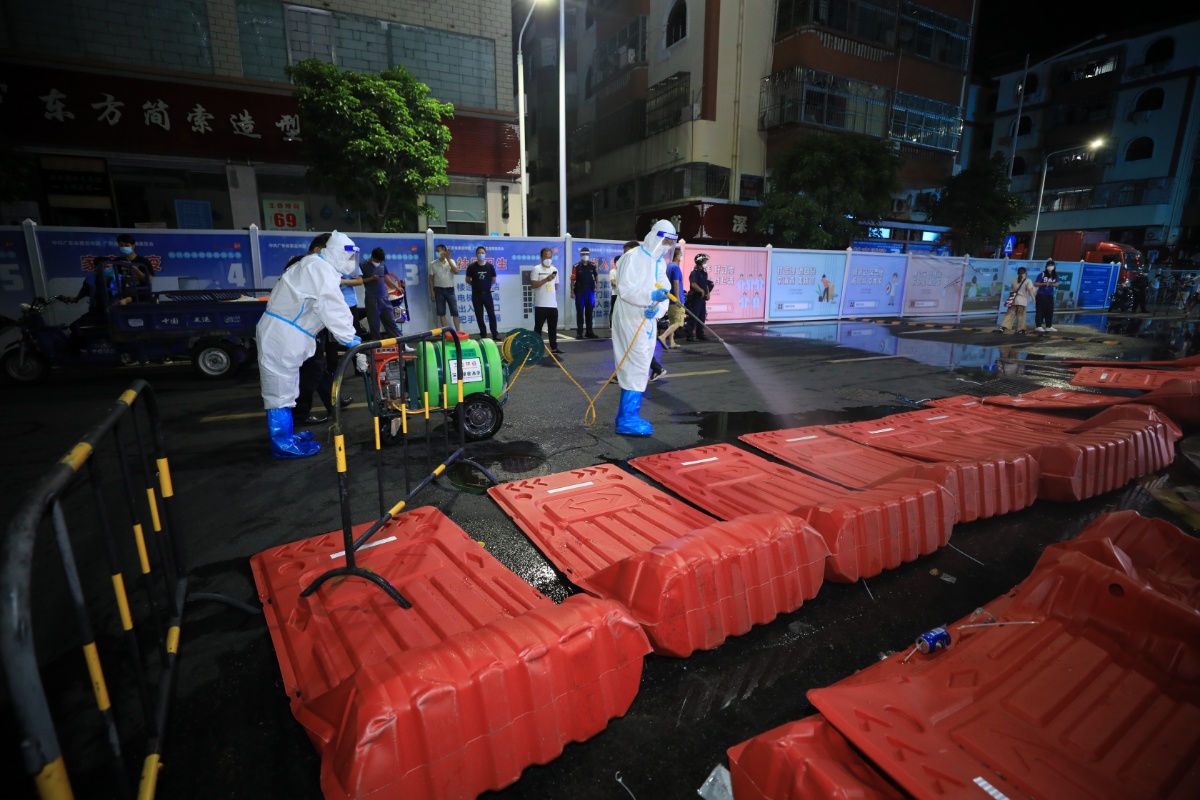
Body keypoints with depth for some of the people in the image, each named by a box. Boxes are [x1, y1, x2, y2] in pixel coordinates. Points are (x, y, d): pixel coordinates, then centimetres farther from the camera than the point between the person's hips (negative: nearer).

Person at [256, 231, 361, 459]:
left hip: (285, 335, 11)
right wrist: (354, 343, -22)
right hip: (280, 336, -11)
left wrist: (351, 339, 11)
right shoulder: (320, 268, -14)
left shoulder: (314, 268, 20)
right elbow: (334, 310, -23)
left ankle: (285, 434, 31)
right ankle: (283, 444, 3)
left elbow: (330, 309, 16)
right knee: (281, 391, -4)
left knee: (284, 388, 19)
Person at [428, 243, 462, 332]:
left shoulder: (451, 261, 1)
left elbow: (456, 271, -17)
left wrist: (448, 258, -18)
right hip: (439, 290, 1)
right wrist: (432, 292, -2)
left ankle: (458, 331, 4)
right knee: (441, 312, 2)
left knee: (455, 311, -1)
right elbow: (431, 279, 4)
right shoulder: (433, 264, 2)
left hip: (450, 289, -1)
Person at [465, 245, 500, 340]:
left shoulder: (490, 266, -2)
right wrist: (476, 285, 10)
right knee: (479, 316, 5)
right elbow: (468, 280, 6)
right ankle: (483, 335, 14)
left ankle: (495, 334, 7)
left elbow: (493, 280, 9)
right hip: (476, 295, 0)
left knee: (492, 314, 0)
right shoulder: (471, 267, -4)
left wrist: (486, 285, 10)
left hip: (487, 294, 0)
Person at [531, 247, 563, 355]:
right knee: (538, 327, 0)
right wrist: (546, 279, -18)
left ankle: (554, 348, 13)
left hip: (553, 304, 5)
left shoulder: (555, 269, 14)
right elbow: (533, 285, -12)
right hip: (541, 305, -5)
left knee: (553, 327, 8)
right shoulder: (536, 269, -3)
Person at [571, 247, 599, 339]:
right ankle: (579, 333, 6)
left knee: (589, 312, 8)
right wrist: (572, 291, -9)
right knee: (580, 313, 2)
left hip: (590, 292, 3)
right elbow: (573, 280, -4)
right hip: (579, 292, -3)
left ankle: (589, 332, 15)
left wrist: (596, 283, -1)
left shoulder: (592, 266, 6)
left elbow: (596, 276, 16)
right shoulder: (576, 267, -3)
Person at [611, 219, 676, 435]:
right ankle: (627, 420, -5)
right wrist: (652, 296, -31)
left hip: (648, 322, 9)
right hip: (631, 320, -9)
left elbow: (664, 294, 6)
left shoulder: (660, 263, 15)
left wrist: (658, 308, -15)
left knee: (639, 368, 11)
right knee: (637, 368, -11)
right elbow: (624, 289, -20)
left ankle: (627, 415, 20)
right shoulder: (633, 258, -11)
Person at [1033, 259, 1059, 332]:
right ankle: (1039, 326, -2)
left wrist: (1051, 284, -18)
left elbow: (1057, 284, 1)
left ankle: (1049, 326, 16)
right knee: (1040, 311, -5)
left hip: (1050, 296, 5)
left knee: (1050, 311, 8)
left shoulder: (1055, 275, 7)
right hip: (1041, 295, -5)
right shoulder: (1042, 274, -7)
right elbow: (1035, 284, -11)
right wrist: (1044, 283, -24)